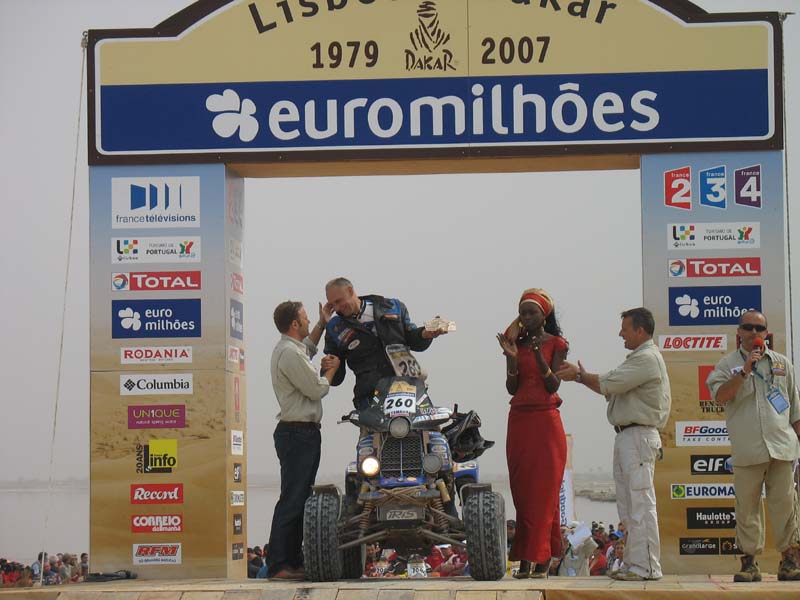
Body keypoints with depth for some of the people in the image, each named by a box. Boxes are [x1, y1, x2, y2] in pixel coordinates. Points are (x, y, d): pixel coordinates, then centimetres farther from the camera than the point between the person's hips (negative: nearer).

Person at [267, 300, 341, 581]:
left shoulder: (288, 348, 18)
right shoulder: (289, 353, -16)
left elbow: (308, 349, 42)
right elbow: (317, 389, -14)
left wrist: (322, 324, 35)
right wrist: (332, 369, 3)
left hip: (302, 433, 11)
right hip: (298, 433, -11)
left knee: (300, 498, 11)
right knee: (292, 500, -12)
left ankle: (293, 560, 13)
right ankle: (279, 565, -13)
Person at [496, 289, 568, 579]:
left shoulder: (556, 344, 1)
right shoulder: (517, 343, 10)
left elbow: (553, 386, -8)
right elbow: (511, 388, 3)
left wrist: (538, 356, -19)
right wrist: (512, 358, -11)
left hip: (545, 422, -4)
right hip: (519, 421, 4)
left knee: (544, 490, -4)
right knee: (521, 490, 1)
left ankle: (541, 558, -4)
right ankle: (526, 559, 2)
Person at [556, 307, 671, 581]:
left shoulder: (646, 358, -13)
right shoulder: (640, 358, 22)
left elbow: (609, 384, -17)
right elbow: (611, 388, 19)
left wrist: (579, 376, -4)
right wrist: (582, 375, 9)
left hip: (638, 437, -11)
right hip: (627, 437, 11)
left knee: (640, 504, -11)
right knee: (628, 506, 12)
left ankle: (646, 567, -11)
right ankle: (634, 563, 16)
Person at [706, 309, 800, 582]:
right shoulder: (728, 364, 8)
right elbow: (720, 396, -9)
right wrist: (744, 371, -15)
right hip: (747, 448, -2)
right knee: (747, 506, -1)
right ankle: (749, 563, 5)